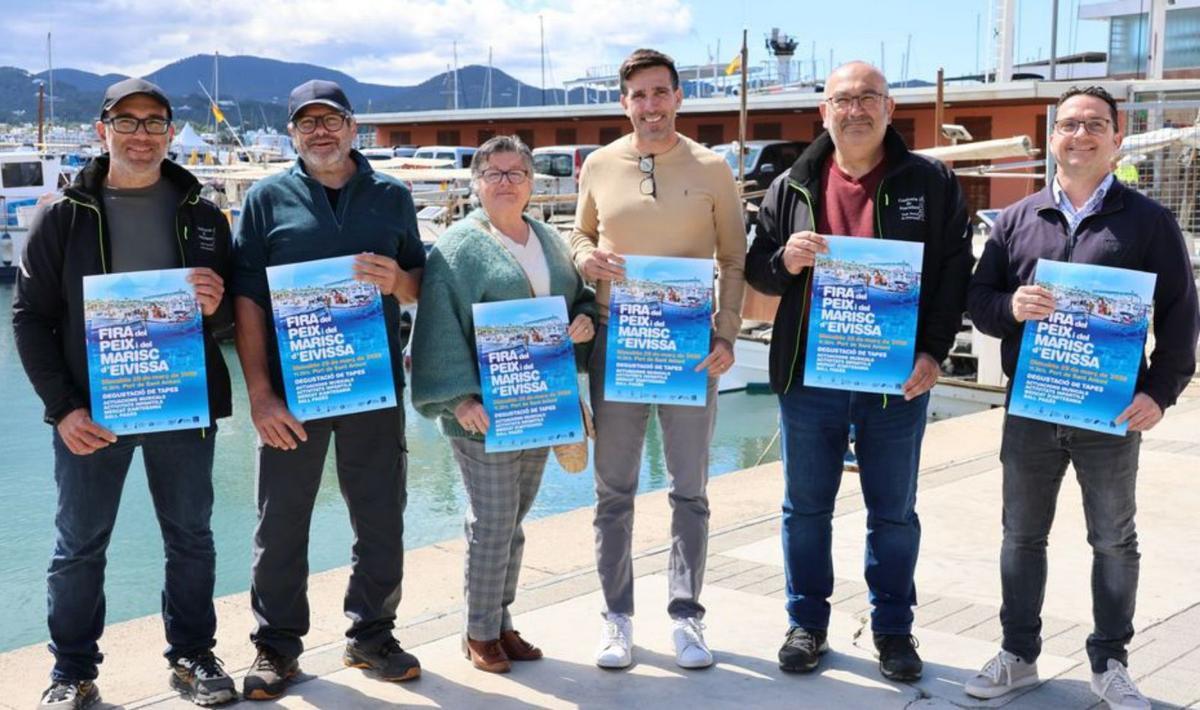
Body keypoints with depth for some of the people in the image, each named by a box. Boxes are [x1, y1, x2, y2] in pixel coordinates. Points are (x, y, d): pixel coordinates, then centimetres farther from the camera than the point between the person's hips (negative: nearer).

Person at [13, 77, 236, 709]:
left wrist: (215, 307, -16)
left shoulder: (201, 215, 5)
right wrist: (62, 407, -10)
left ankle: (193, 655, 28)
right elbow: (30, 317, -1)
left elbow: (232, 313, 10)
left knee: (190, 538, 11)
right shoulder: (63, 216, 0)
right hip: (90, 412, -1)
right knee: (79, 545, 8)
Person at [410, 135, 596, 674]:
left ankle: (501, 620, 27)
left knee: (513, 522, 14)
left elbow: (579, 296, 22)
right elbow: (440, 327, -13)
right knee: (493, 523, -1)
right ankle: (480, 631, 15)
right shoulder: (459, 246, -7)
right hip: (484, 411, -6)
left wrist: (585, 321, -1)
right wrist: (458, 397, -20)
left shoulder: (550, 241, 13)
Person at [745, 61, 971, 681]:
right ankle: (807, 623, 26)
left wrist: (933, 352, -10)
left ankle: (893, 627, 26)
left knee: (894, 512, 11)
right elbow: (756, 271, 9)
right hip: (808, 374, 1)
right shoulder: (792, 187, 5)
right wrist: (786, 260, -14)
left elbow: (954, 274, 0)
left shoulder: (931, 183, 1)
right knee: (806, 508, 11)